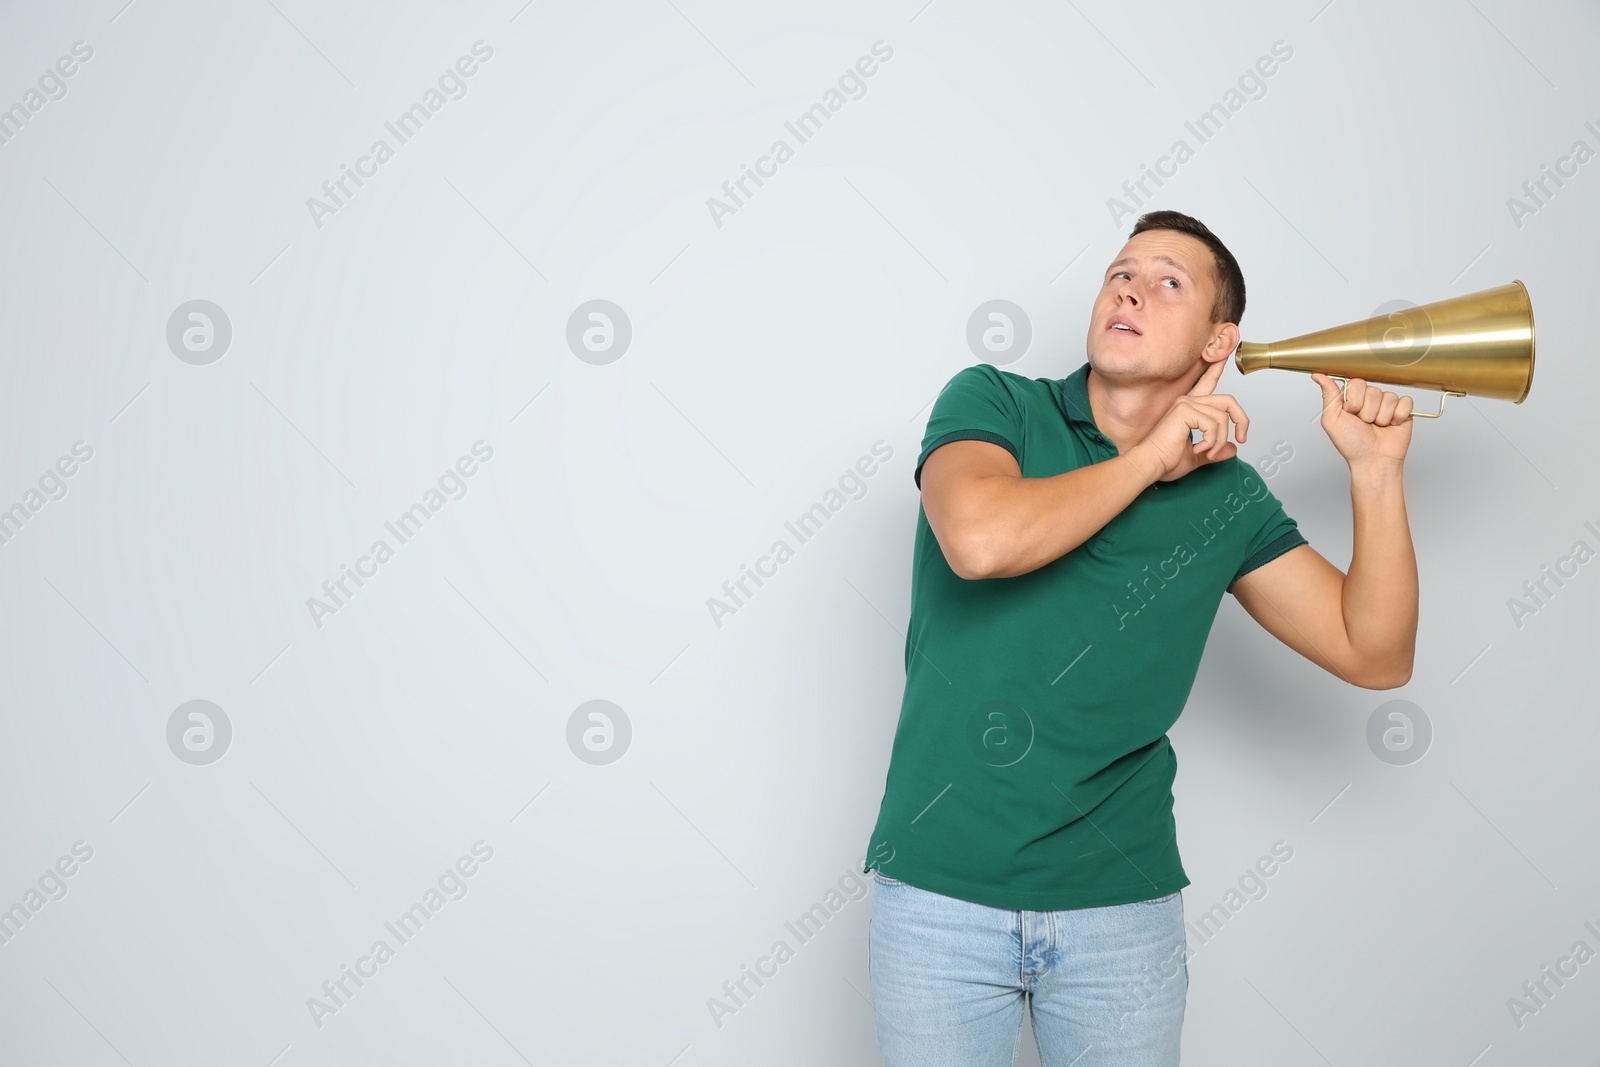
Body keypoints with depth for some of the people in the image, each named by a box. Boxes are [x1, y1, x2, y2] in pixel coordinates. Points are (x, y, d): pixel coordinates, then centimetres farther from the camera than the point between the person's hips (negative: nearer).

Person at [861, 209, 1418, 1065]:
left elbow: (1375, 655, 4)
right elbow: (981, 539, -24)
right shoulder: (993, 402, -2)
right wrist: (1150, 457, -13)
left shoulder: (1224, 495, 5)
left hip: (1124, 905, 3)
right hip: (940, 890, -2)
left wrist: (1375, 470, -5)